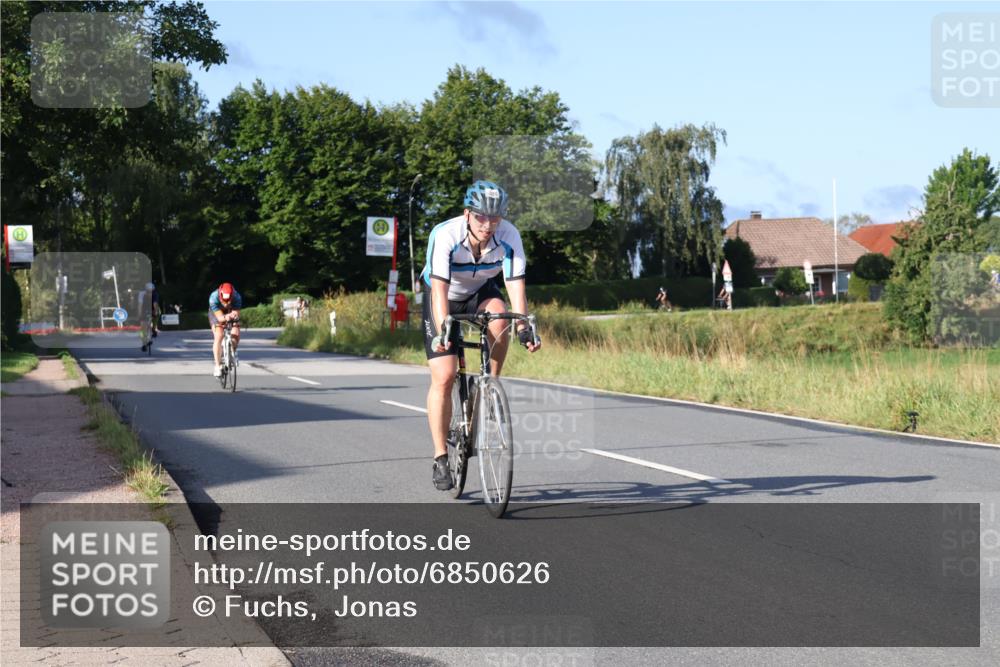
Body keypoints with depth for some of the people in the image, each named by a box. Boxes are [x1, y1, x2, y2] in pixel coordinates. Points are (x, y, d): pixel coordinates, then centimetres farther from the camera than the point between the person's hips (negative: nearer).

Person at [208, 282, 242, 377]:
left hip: (231, 312, 2)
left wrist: (234, 316, -59)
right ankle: (217, 366, -17)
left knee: (236, 336, -18)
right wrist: (225, 317, -61)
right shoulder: (214, 298, -37)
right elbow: (219, 317, -39)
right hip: (216, 314, -2)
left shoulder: (237, 297, -34)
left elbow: (236, 314, -36)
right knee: (218, 337, -22)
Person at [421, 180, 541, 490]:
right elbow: (439, 288, -39)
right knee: (443, 377, -12)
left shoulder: (509, 235, -26)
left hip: (481, 292, 2)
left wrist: (523, 328, -41)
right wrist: (442, 330, -51)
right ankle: (440, 459, -3)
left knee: (498, 321, -34)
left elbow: (515, 284, -29)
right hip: (445, 300, -2)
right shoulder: (445, 235, -32)